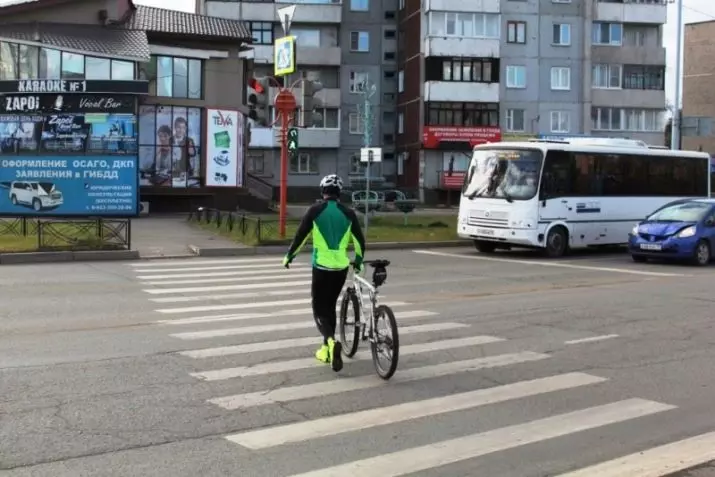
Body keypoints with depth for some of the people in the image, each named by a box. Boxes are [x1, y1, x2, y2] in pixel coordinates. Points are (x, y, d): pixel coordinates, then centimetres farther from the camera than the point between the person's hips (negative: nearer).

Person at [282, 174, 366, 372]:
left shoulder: (315, 210, -5)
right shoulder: (348, 213, 2)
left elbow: (300, 236, -4)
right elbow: (360, 241, 7)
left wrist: (288, 256, 11)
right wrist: (358, 261, 24)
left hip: (321, 267, -3)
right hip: (341, 268, 3)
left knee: (319, 309, 4)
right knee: (330, 306, 20)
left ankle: (332, 342, -23)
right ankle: (326, 349, 24)